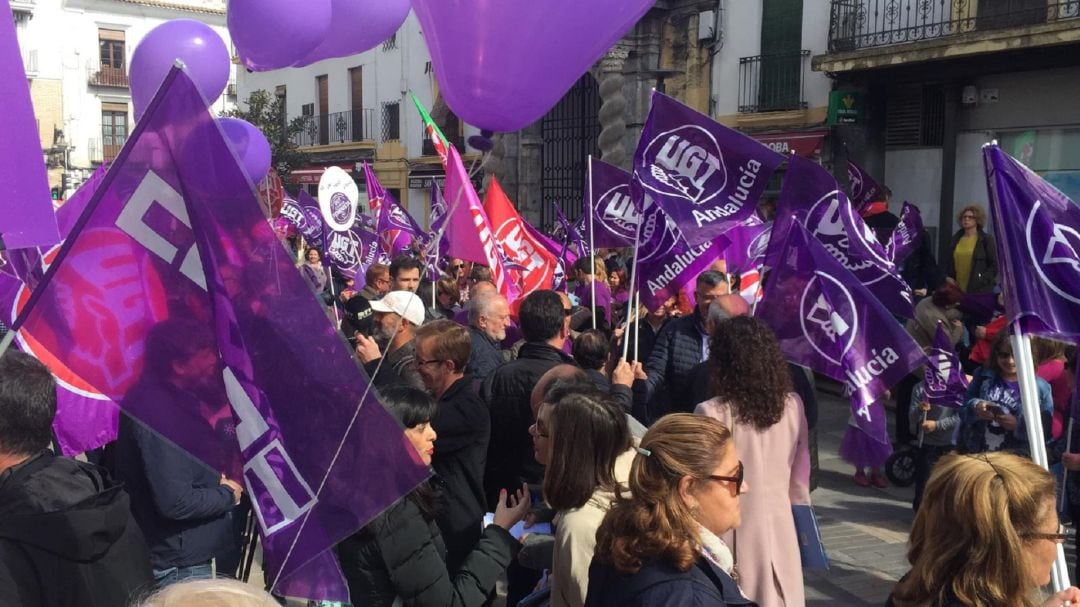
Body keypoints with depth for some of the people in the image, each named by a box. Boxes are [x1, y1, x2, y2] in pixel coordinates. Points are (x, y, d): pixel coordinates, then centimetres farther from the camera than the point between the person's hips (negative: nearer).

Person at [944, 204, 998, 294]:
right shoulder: (955, 239, 13)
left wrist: (981, 281, -10)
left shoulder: (986, 240, 2)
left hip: (979, 291, -4)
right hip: (956, 290, 4)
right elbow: (948, 263, 18)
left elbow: (994, 266, -1)